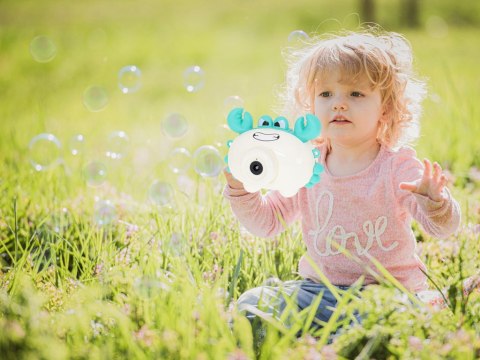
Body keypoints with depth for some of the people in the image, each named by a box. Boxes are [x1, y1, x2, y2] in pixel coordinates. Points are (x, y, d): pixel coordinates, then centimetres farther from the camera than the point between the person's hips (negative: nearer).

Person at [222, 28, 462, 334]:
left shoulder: (398, 166, -7)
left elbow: (444, 227, -15)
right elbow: (267, 221, 12)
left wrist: (435, 202, -38)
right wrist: (241, 189, -5)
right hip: (318, 288, 4)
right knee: (252, 304, -14)